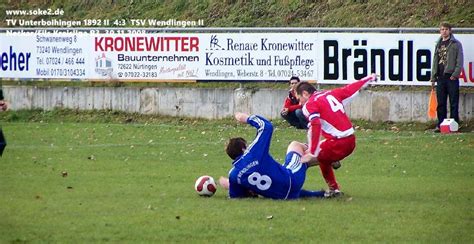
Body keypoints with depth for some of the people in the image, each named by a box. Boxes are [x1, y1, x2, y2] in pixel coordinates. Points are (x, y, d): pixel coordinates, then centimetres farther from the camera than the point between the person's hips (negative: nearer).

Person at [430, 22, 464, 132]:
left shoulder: (456, 44, 2)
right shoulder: (438, 44, 17)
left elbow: (459, 61, -4)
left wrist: (455, 74, -15)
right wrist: (433, 77, 14)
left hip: (451, 77, -5)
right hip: (440, 77, 5)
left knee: (454, 102, -3)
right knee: (441, 103, 5)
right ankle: (441, 124, 8)